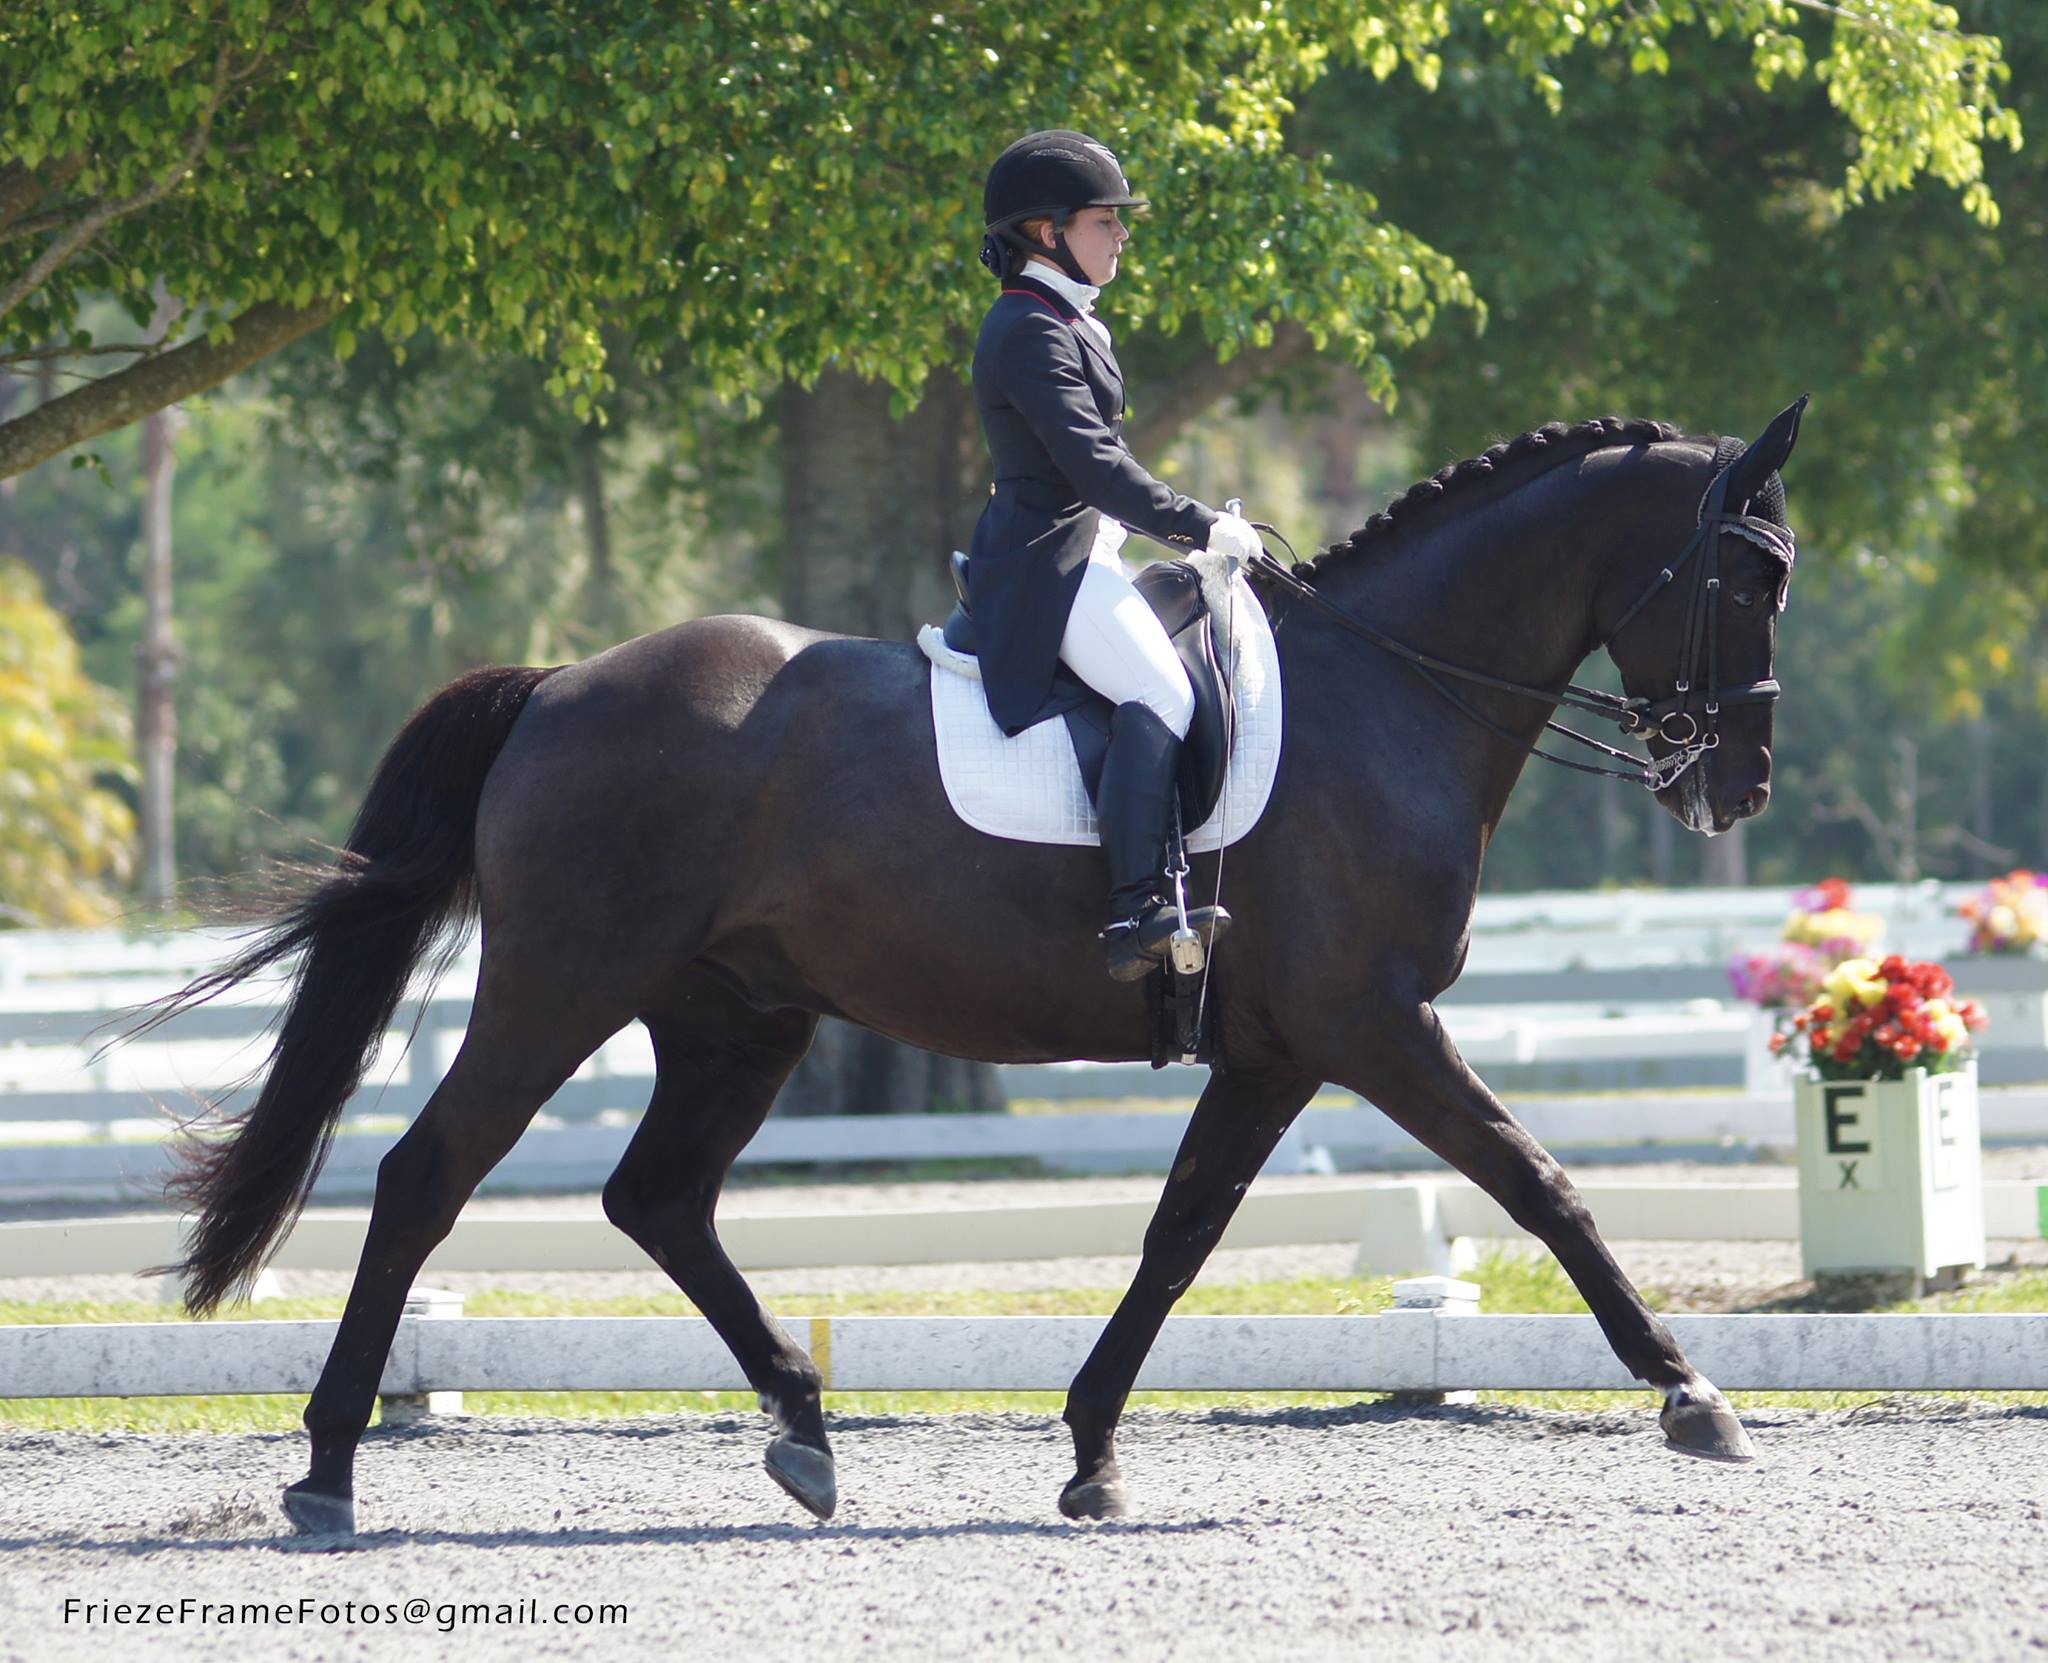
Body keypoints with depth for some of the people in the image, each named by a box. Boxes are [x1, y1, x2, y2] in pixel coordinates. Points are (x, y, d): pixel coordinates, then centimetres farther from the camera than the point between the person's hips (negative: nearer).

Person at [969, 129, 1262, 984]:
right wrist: (1200, 527, -17)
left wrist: (1190, 527, 17)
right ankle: (1135, 913, -34)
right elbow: (1094, 465, -21)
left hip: (1081, 551, 11)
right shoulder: (1030, 333, -15)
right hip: (1048, 559, -11)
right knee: (1159, 693, -25)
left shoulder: (1066, 325, 19)